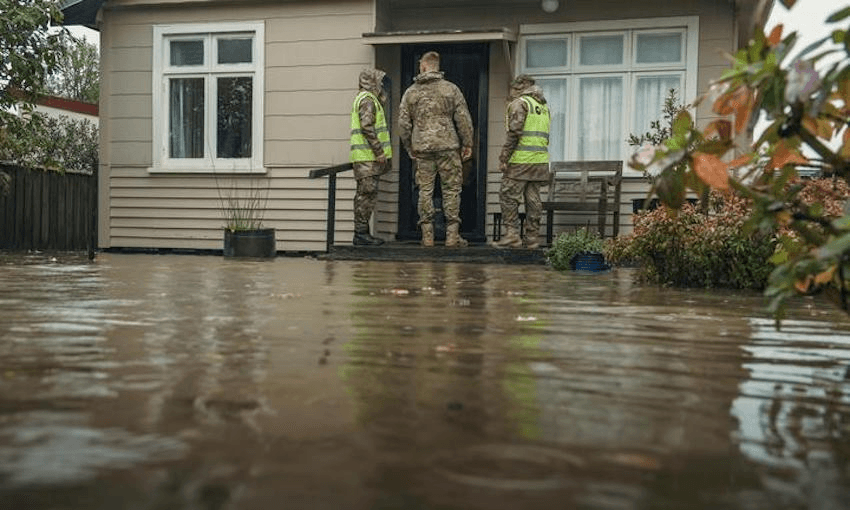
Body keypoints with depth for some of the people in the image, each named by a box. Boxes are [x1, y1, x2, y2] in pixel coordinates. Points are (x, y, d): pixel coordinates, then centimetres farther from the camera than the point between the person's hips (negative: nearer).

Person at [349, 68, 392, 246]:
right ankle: (361, 233, -8)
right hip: (367, 157, -10)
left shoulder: (369, 99, 23)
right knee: (366, 194, -9)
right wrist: (379, 151, -21)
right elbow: (367, 126, -21)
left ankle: (362, 232, 14)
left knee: (366, 195, 11)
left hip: (368, 157, 10)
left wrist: (381, 153, 26)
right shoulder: (367, 100, -10)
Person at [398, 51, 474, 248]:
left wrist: (409, 148, 15)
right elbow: (463, 118, -1)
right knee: (451, 189, 4)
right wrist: (467, 144, 6)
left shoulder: (411, 92, 6)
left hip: (422, 148, 2)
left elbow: (403, 123, 5)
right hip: (447, 146, -1)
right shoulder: (450, 88, 2)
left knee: (425, 191, 6)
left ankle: (427, 236, 6)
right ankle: (452, 235, 2)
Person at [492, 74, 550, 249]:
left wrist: (503, 158, -13)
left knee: (508, 196, -3)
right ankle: (532, 237, 8)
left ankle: (512, 235, -7)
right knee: (533, 199, 7)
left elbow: (514, 132, -14)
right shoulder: (544, 106, 21)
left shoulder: (519, 103, -5)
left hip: (521, 160, -8)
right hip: (540, 160, 8)